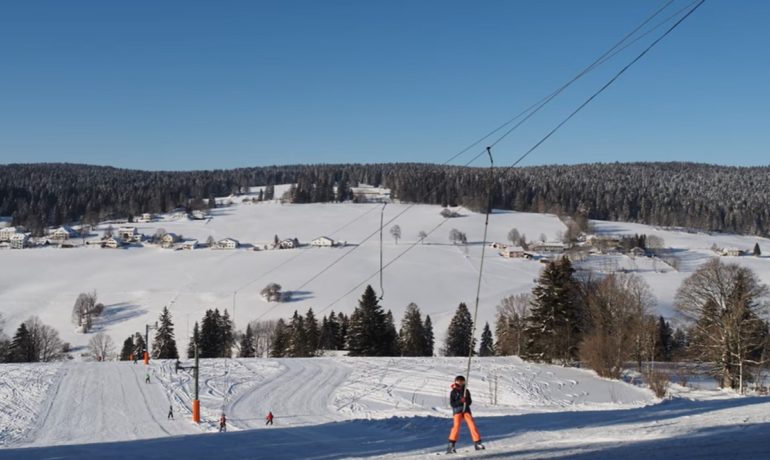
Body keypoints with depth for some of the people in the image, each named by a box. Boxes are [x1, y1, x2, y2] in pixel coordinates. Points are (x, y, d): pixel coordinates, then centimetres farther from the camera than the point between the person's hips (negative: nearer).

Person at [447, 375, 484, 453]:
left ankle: (477, 443, 1)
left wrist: (466, 400, -15)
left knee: (472, 425, -7)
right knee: (456, 425, -18)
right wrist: (460, 401, -20)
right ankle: (451, 445, -14)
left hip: (466, 410, 3)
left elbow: (470, 402, 8)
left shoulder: (466, 391, 9)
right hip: (457, 411, -3)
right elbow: (452, 403, -6)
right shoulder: (453, 392, 1)